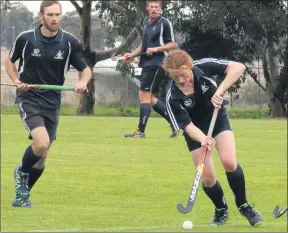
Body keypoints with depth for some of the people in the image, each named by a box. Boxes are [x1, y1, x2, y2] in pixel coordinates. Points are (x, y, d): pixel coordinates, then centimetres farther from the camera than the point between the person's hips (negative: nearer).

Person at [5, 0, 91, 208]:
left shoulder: (70, 42, -3)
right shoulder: (26, 39, -6)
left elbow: (85, 69, 4)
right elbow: (10, 61, 12)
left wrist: (83, 82, -18)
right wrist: (17, 80, -6)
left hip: (53, 103, 3)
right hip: (29, 99, -3)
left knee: (42, 156, 7)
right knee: (42, 143, -25)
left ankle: (22, 196, 26)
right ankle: (22, 173, 5)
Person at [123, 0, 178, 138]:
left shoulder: (164, 23, -9)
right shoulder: (145, 23, 14)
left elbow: (173, 44, -10)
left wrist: (156, 49, -20)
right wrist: (132, 54, 12)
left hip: (157, 64, -9)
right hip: (146, 63, 9)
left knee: (144, 94, -11)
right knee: (149, 97, 10)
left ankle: (141, 131, -8)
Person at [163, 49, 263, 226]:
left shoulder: (205, 67, -26)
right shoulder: (173, 98, -26)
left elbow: (238, 67, -32)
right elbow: (187, 125, -26)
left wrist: (220, 90, -41)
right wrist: (202, 139, -47)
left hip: (219, 120, 0)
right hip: (197, 132, 0)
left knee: (229, 161, -22)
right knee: (207, 177, -5)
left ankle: (243, 205, 1)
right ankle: (221, 210, 26)